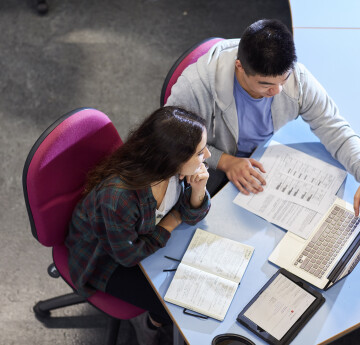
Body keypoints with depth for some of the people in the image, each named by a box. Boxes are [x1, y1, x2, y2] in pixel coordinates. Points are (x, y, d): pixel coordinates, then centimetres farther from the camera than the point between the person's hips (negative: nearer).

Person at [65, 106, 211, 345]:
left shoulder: (174, 169, -24)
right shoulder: (118, 196, -43)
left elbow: (191, 216, -8)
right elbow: (128, 255, -25)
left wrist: (198, 189, -29)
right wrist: (170, 224, -15)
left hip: (145, 234, 6)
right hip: (106, 258, -6)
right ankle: (150, 325, 26)